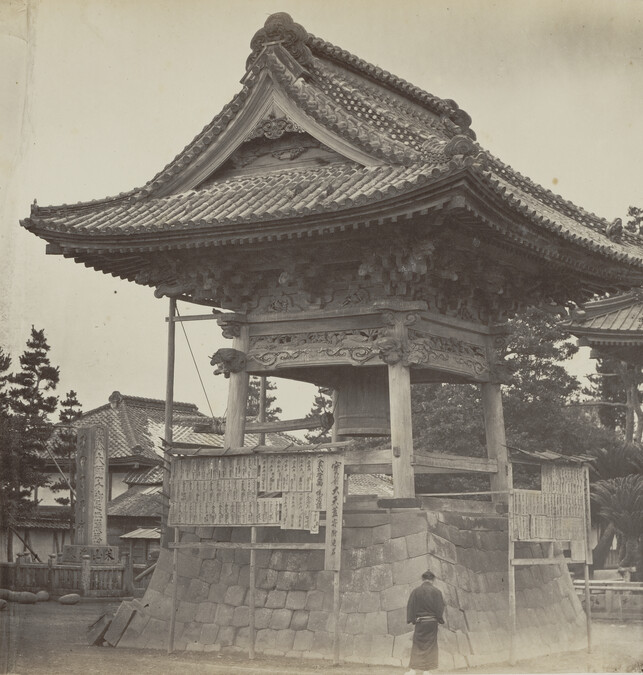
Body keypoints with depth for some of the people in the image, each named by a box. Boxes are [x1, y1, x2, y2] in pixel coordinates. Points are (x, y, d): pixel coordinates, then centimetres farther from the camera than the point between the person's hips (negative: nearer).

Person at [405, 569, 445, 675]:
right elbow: (440, 607, -5)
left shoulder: (416, 591, -3)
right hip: (432, 622, -1)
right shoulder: (436, 592, -6)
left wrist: (412, 619, 3)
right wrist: (440, 619, 6)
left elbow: (410, 606, -3)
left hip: (420, 622, 1)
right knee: (430, 646, 8)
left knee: (417, 646, 8)